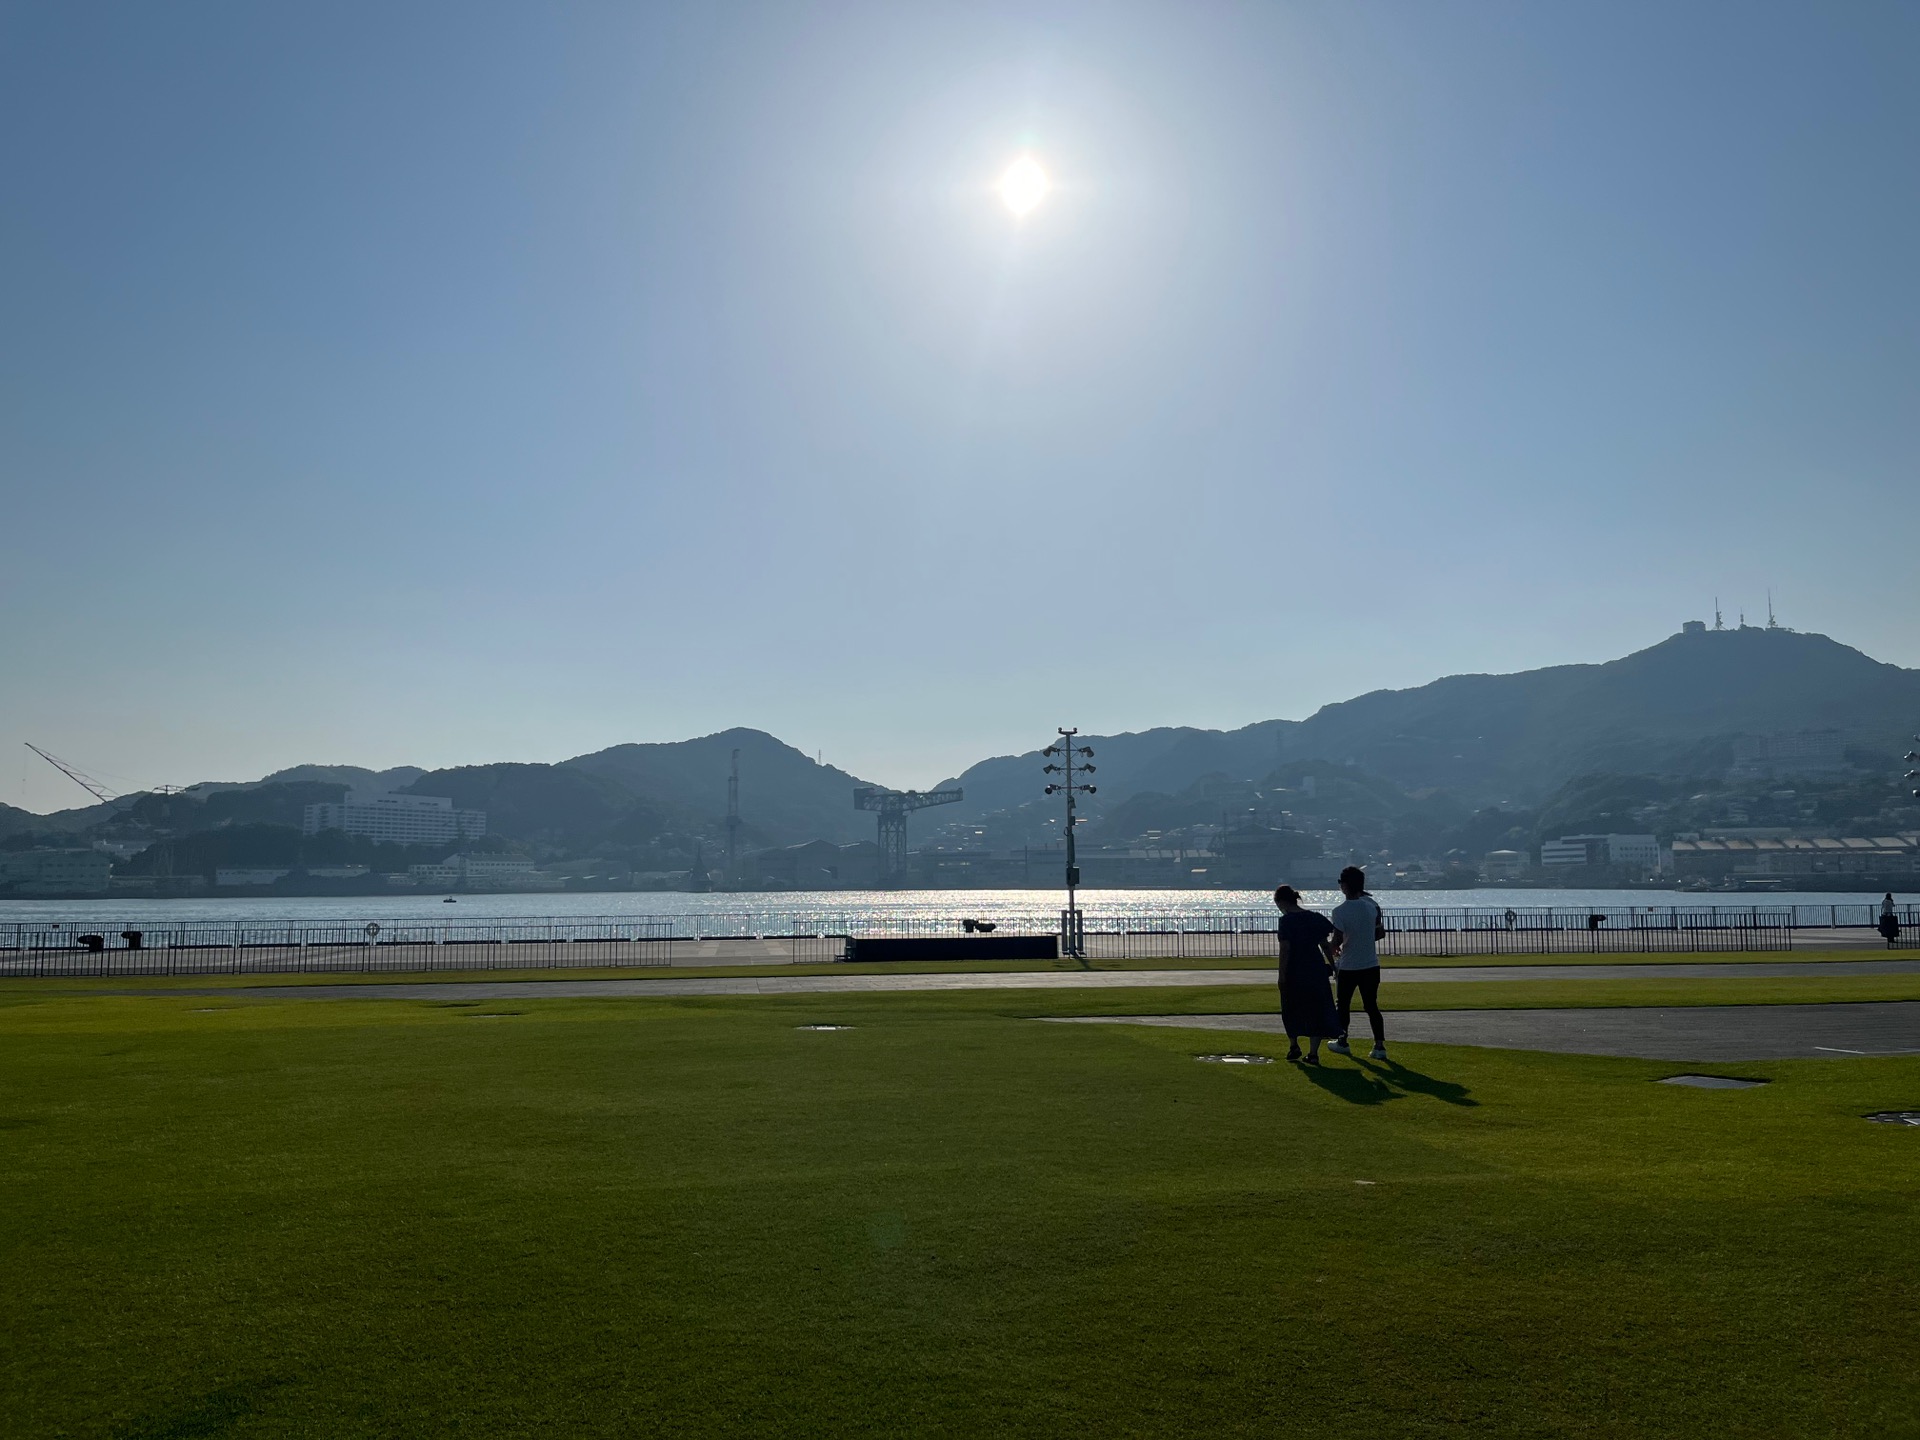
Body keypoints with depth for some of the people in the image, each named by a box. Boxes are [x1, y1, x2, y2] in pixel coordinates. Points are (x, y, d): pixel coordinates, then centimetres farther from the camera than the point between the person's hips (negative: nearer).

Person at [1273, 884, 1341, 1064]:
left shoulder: (1286, 920, -11)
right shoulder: (1315, 917, 5)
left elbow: (1285, 949, -15)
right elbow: (1325, 944, 8)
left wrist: (1281, 975, -13)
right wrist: (1332, 965, 20)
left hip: (1294, 971, -4)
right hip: (1316, 970, 4)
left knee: (1291, 1010, 17)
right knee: (1316, 1010, 7)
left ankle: (1293, 1046, 26)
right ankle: (1313, 1053, 3)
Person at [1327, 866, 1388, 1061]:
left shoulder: (1339, 911, -18)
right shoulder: (1372, 905, -3)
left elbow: (1337, 940, -16)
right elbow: (1379, 932, 7)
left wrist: (1334, 949, 6)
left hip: (1348, 966, -3)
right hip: (1371, 964, 4)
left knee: (1343, 1004, 15)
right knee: (1371, 1005, 7)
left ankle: (1342, 1042, 27)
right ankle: (1379, 1046, 1)